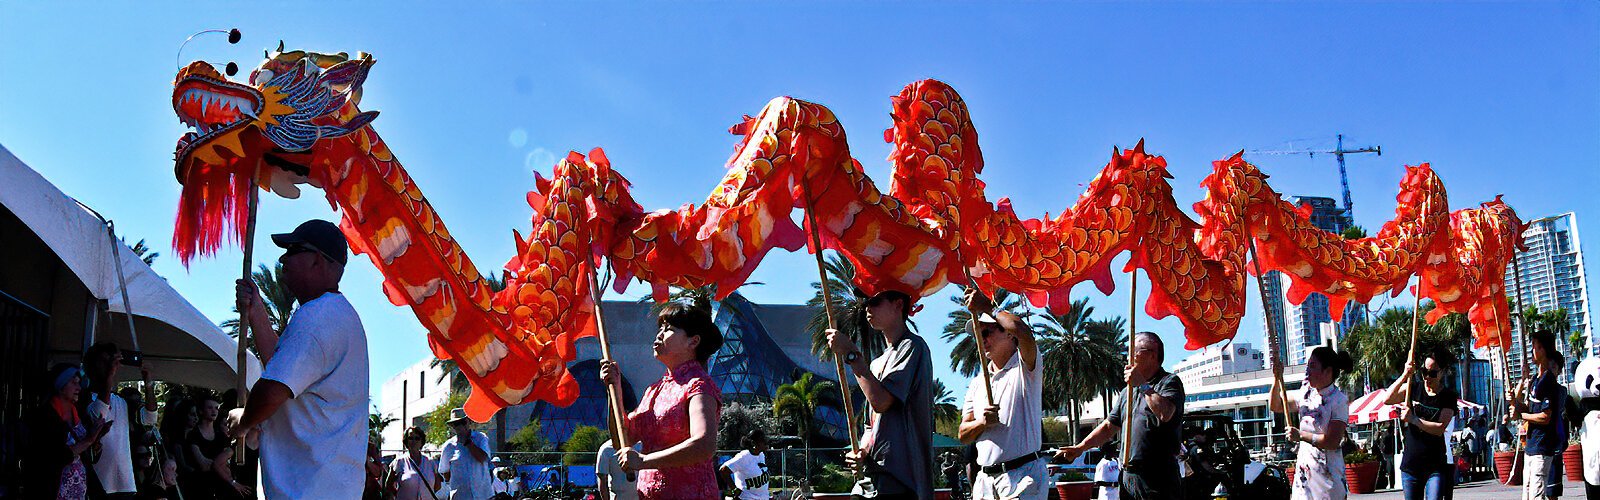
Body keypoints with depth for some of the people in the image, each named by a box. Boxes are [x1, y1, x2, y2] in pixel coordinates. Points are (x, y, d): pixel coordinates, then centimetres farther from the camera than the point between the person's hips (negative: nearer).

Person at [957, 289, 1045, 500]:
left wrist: (987, 307, -11)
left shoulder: (1024, 367, 2)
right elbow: (962, 434, 14)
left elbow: (1024, 332, -22)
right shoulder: (977, 383, 20)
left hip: (1023, 475, -6)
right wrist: (982, 422, -8)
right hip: (985, 479, 6)